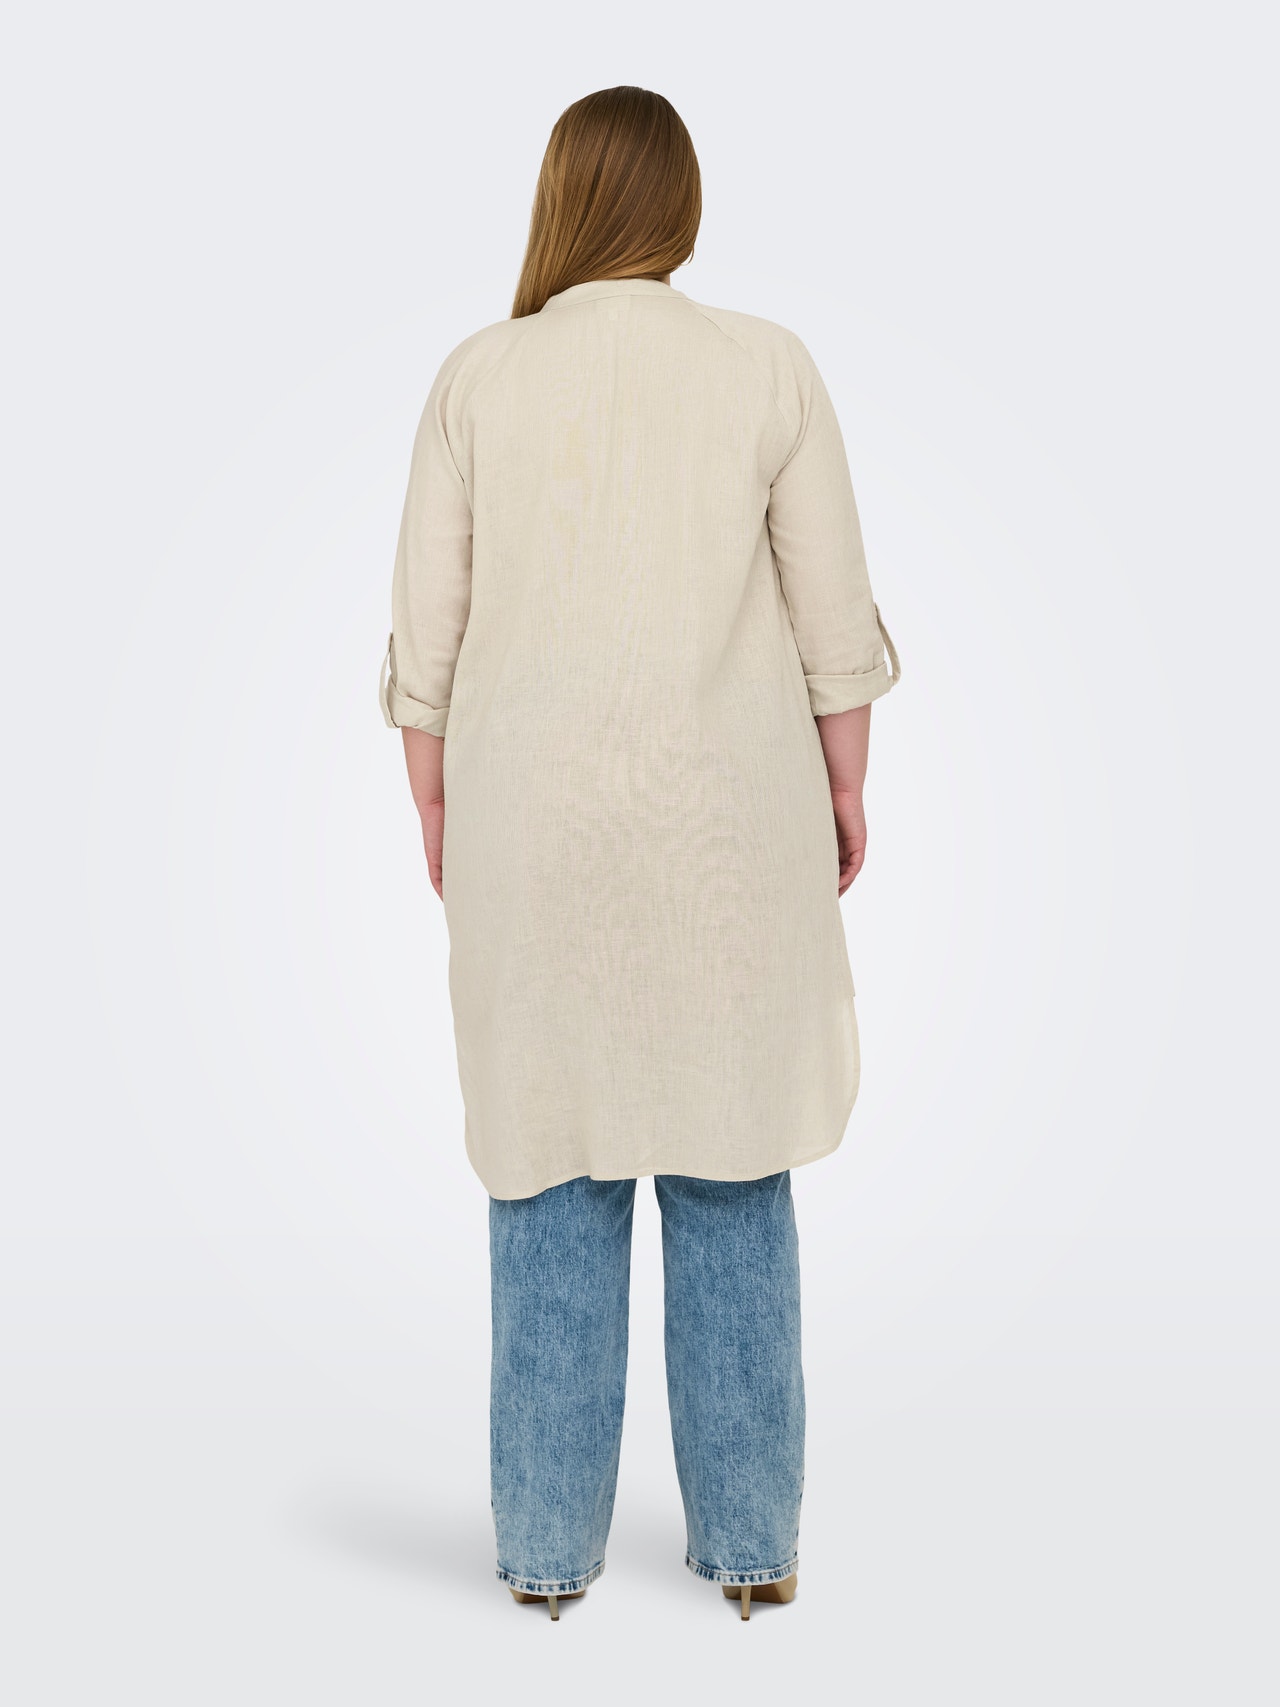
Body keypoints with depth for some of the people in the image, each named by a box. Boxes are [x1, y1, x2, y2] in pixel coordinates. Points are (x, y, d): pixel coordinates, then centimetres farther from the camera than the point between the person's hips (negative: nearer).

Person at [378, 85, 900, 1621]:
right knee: (730, 1165, 9)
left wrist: (434, 810, 10)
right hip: (729, 807, 0)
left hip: (533, 813, 1)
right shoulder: (770, 368, -2)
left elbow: (427, 633, 0)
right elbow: (833, 615, -2)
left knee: (554, 1170, 9)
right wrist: (845, 789, 9)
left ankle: (548, 1545, 16)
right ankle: (749, 1538, 16)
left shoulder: (477, 378, -1)